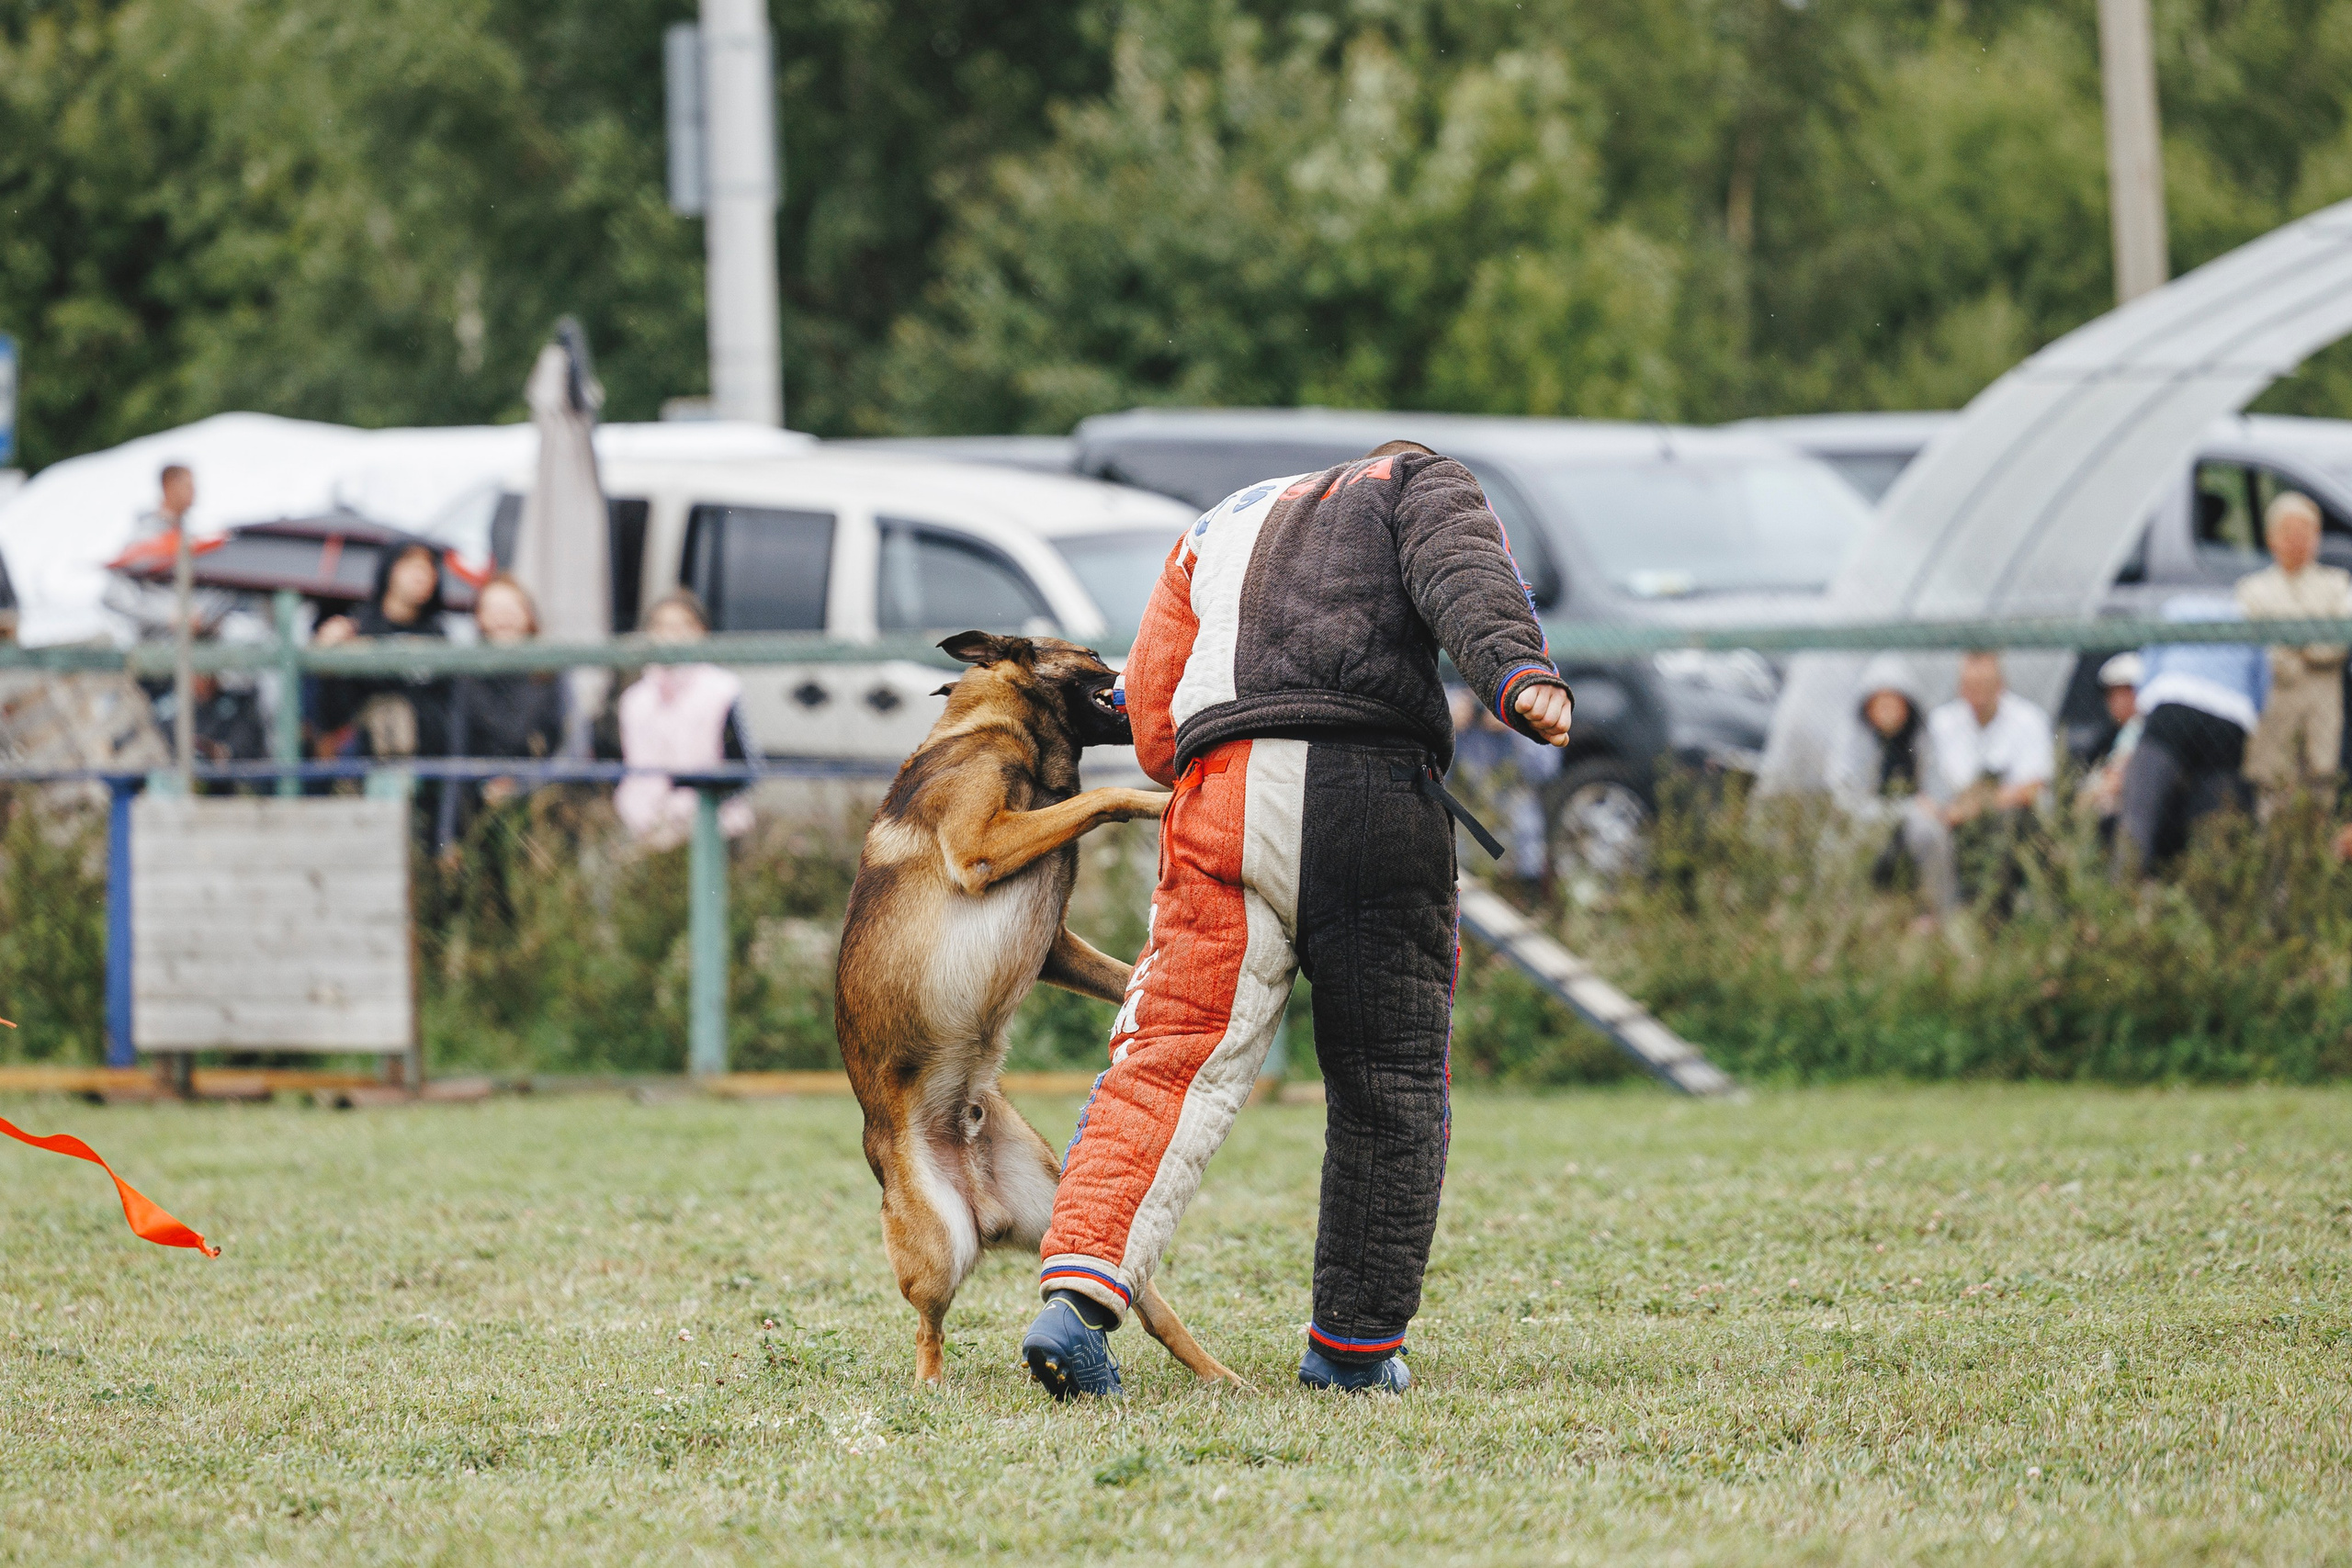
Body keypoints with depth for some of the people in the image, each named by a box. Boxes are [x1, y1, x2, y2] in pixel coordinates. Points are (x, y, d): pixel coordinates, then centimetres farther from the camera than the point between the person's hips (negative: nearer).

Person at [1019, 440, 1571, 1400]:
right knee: (1391, 1085, 10)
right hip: (1378, 793, -3)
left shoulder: (1216, 530, 34)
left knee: (1170, 1063, -3)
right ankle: (1356, 1348, 14)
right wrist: (1517, 673, -18)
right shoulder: (1421, 484, 23)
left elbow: (1152, 720, 24)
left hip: (1223, 790, 3)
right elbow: (1459, 569, -2)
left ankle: (1079, 1289, -23)